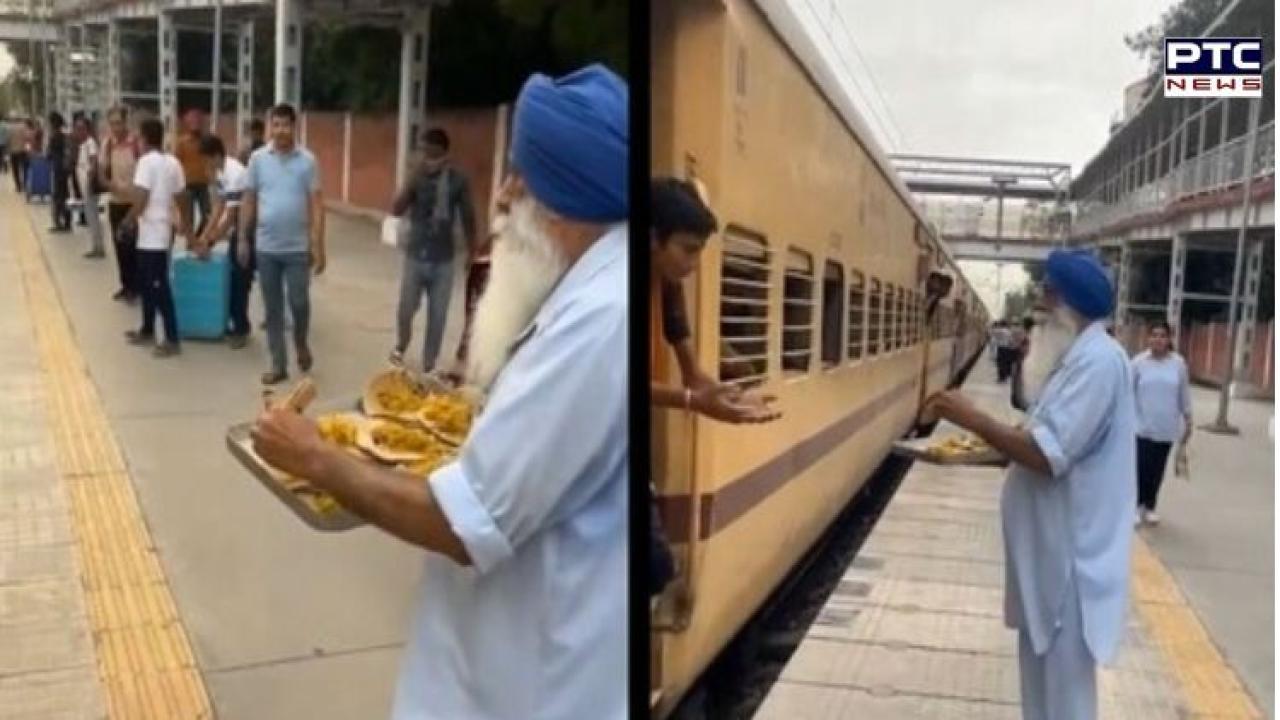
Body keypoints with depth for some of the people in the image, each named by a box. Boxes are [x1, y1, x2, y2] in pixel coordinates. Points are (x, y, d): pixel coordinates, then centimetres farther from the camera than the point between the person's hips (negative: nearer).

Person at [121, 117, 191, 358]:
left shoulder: (146, 161, -14)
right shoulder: (173, 162, 8)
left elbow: (140, 201, -19)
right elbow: (180, 200, 13)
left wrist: (127, 221, -3)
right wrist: (187, 230, 20)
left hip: (151, 234, -8)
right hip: (163, 231, 9)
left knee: (158, 287, -5)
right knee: (147, 283, 19)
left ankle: (172, 340, -3)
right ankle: (147, 331, 29)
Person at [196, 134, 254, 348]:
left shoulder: (235, 175, -26)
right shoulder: (220, 173, 3)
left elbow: (230, 217, -24)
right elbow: (218, 207, 10)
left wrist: (210, 242, -19)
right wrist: (204, 236, 4)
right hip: (240, 228, 9)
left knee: (240, 280, -4)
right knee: (232, 276, 11)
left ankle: (241, 329, 5)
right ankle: (236, 323, 20)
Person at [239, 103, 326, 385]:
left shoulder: (307, 160, -4)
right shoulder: (258, 159, 2)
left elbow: (316, 205, -4)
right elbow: (248, 201, 7)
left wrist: (318, 246, -9)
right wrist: (243, 239, 5)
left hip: (297, 247, -2)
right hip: (266, 247, 2)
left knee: (299, 302, 2)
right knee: (272, 308, 7)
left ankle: (301, 343, 32)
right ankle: (278, 365, 16)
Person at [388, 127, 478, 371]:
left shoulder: (457, 180, -5)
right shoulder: (417, 177, -5)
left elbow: (468, 218, 3)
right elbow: (396, 210, -16)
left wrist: (472, 254, 6)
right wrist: (415, 178, -26)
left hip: (443, 261, 0)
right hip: (415, 256, 0)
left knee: (437, 316, 4)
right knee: (406, 309, 8)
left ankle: (429, 365, 19)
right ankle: (400, 346, 39)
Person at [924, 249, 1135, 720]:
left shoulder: (1099, 360, -20)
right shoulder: (1078, 356, 12)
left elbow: (1049, 454, -26)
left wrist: (970, 417, -18)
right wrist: (988, 444, 6)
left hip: (1071, 551, -10)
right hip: (1051, 544, 10)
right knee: (1042, 669, 20)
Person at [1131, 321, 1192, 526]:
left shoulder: (1178, 363, 0)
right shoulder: (1139, 362, -4)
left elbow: (1184, 394, 7)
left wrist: (1188, 420, 9)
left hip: (1166, 428, 2)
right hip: (1142, 426, -2)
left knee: (1157, 470, 10)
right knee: (1141, 468, -3)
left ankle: (1150, 507, 25)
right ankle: (1137, 506, 13)